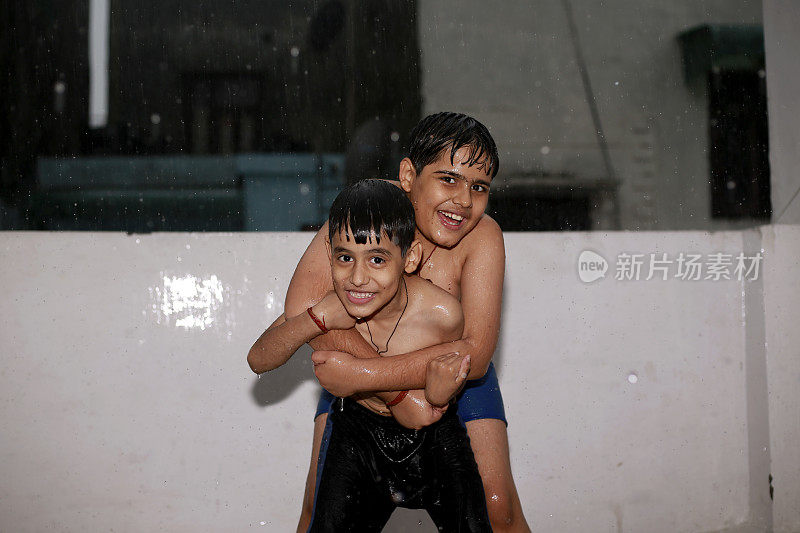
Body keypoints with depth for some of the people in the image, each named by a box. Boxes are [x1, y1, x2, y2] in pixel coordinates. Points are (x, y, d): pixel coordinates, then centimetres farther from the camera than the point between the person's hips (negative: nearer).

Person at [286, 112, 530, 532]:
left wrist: (363, 376, -40)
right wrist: (408, 393, -40)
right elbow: (303, 305, -38)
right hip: (359, 373, 0)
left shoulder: (483, 236, -25)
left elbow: (475, 354, -32)